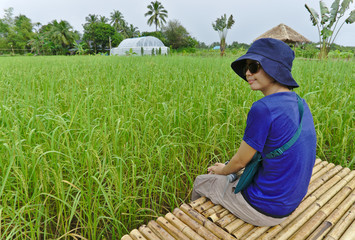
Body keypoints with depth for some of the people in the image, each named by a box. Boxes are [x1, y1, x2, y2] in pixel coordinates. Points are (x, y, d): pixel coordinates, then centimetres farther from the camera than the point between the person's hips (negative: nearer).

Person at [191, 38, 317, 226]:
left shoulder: (263, 108, -28)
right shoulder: (300, 104, -2)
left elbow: (240, 161, -17)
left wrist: (222, 170, 7)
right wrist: (226, 168, 15)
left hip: (263, 208, -7)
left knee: (201, 182, 16)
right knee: (231, 177, 31)